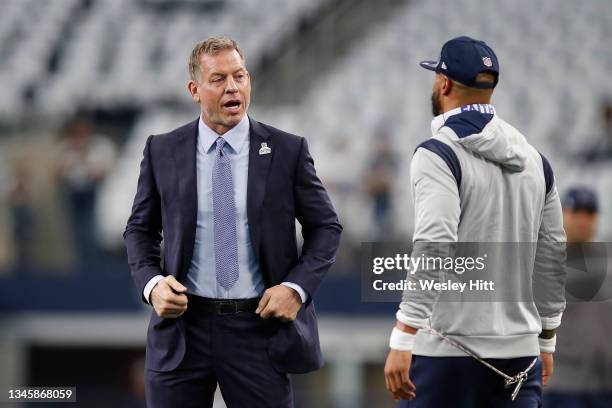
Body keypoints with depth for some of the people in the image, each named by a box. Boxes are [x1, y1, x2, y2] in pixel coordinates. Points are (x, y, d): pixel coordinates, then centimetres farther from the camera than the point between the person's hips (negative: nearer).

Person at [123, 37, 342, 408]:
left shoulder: (287, 151, 0)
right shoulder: (163, 152, 4)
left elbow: (326, 227, 7)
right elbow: (141, 230, 13)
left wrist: (297, 287, -8)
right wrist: (151, 284, -6)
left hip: (259, 328, -1)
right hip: (183, 326, 1)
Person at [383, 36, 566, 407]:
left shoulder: (440, 154, -9)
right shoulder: (534, 159, 11)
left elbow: (435, 249, -21)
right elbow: (554, 255, 16)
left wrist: (402, 340, -23)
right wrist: (546, 341, 25)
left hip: (449, 352, -6)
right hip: (520, 353, 6)